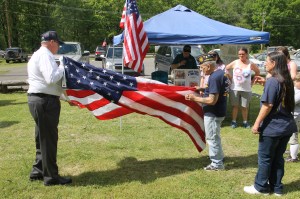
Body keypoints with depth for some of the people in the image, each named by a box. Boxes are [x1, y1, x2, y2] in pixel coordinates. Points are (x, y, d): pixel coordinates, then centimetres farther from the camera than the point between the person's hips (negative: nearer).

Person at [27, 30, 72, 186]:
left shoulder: (37, 55, 20)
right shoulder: (45, 55, -13)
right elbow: (51, 78, -26)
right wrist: (62, 68, -9)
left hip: (37, 99, 11)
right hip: (45, 101, -11)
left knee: (43, 138, 18)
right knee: (48, 139, -3)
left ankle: (38, 171, 28)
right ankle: (51, 176, 6)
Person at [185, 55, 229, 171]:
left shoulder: (214, 78, -25)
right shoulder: (221, 73, 6)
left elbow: (212, 100, -27)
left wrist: (195, 98, -19)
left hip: (213, 113, -10)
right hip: (219, 111, 10)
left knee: (212, 138, 4)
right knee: (215, 136, 24)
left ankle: (217, 164, 16)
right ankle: (219, 157, 39)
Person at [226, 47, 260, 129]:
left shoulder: (251, 64, -3)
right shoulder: (235, 63, -2)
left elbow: (257, 72, 12)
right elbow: (226, 68, 9)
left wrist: (252, 81, 7)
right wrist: (230, 78, 4)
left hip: (246, 89, 0)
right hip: (235, 88, 0)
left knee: (245, 107, 6)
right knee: (235, 106, 7)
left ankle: (245, 122, 21)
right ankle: (234, 121, 17)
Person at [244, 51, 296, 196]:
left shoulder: (272, 81, -17)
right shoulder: (287, 80, 9)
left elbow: (268, 105, -20)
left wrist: (257, 123, -15)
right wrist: (265, 83, 18)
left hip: (272, 127, -8)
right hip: (286, 126, 8)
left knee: (265, 158, 5)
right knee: (278, 158, 15)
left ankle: (261, 187, 16)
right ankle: (276, 187, 23)